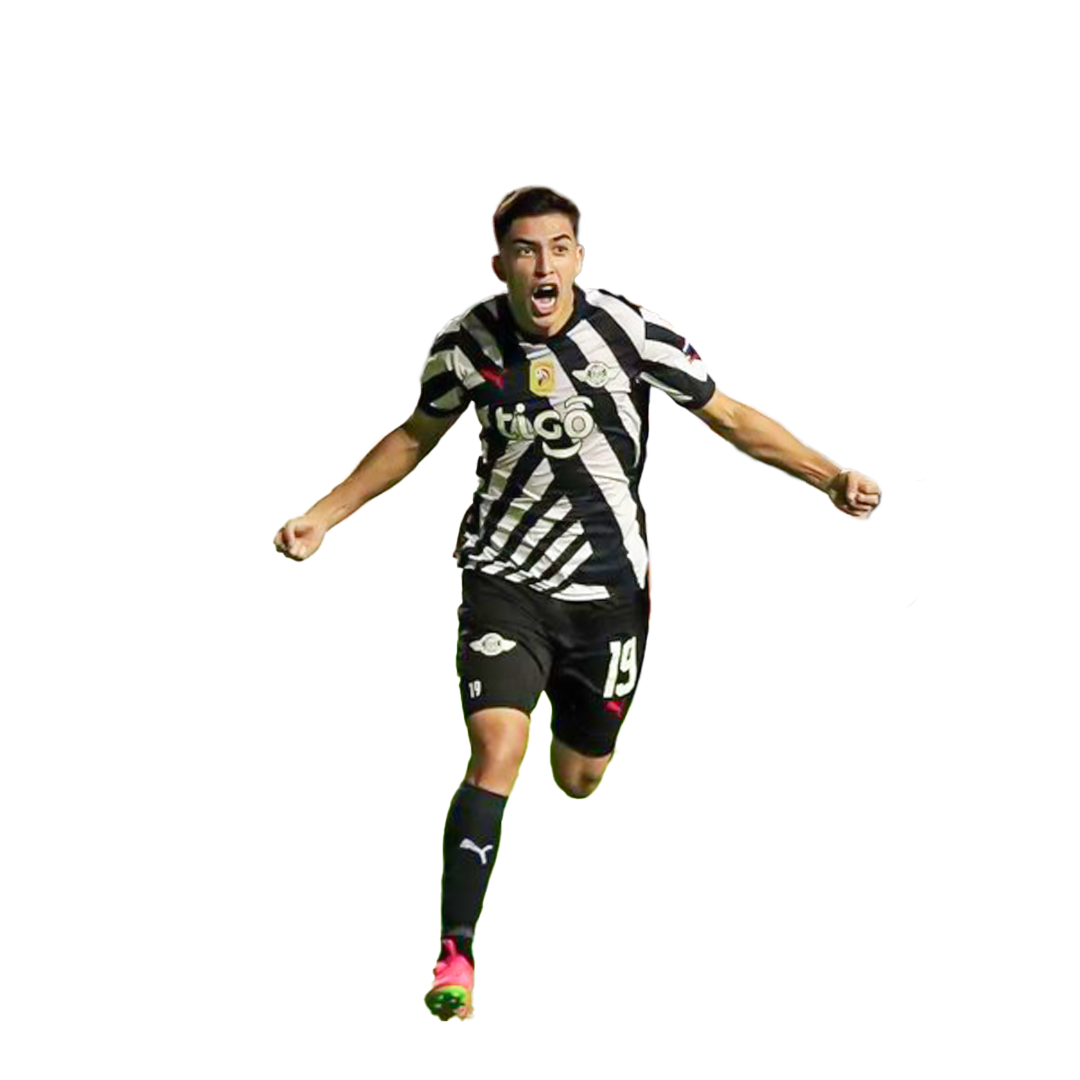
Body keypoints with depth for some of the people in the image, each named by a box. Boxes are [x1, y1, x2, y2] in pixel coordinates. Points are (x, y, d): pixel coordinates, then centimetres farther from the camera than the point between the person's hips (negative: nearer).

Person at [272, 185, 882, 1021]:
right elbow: (418, 435, 13)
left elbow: (729, 416, 1)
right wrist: (322, 516, 11)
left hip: (607, 587, 1)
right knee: (497, 749, -21)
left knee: (580, 780, 9)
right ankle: (456, 956, -18)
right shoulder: (470, 342, -6)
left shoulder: (628, 331, -11)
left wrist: (830, 476, -7)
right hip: (504, 576, -1)